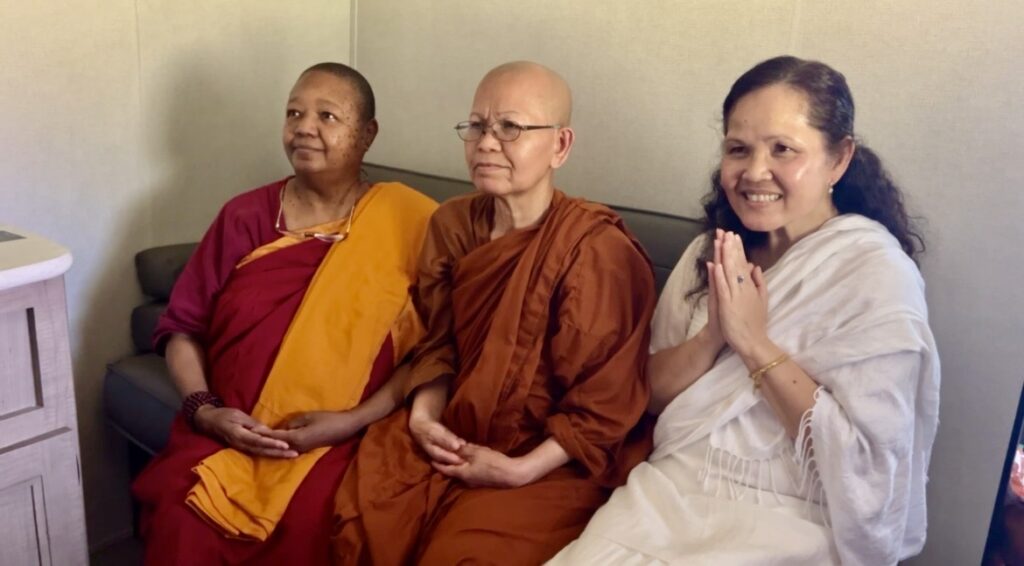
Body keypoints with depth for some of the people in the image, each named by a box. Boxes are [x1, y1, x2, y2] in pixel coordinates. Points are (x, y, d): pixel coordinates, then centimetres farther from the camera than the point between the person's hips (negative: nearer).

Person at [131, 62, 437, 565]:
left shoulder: (404, 223, 0)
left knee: (302, 522, -29)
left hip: (338, 439, -2)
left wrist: (356, 419, -15)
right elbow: (182, 328, 10)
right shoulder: (244, 217, 8)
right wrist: (205, 411, -6)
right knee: (182, 518, -24)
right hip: (227, 433, 3)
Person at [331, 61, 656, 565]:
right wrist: (424, 415, -7)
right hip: (453, 435, 5)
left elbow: (603, 405, -15)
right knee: (357, 523, -13)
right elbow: (439, 342, 10)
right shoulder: (452, 224, 2)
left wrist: (520, 470, -19)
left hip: (551, 460, -5)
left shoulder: (596, 251, -18)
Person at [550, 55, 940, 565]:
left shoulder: (877, 273, -11)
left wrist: (754, 341, -18)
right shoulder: (711, 250, 6)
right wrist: (712, 336, -12)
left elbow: (863, 464, -16)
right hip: (670, 491, 5)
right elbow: (652, 392, 6)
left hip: (789, 522, -4)